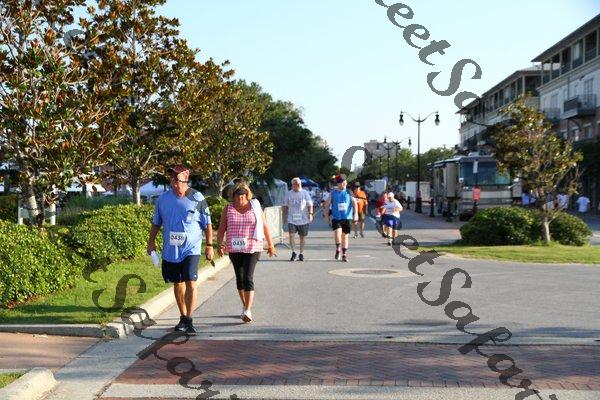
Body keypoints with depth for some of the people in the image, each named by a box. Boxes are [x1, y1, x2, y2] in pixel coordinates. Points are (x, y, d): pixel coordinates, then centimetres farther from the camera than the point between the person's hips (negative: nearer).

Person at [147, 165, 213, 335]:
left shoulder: (197, 198, -6)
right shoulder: (163, 198, 3)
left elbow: (207, 224, -1)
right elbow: (156, 222, 14)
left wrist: (209, 246, -3)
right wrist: (151, 241, 11)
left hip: (191, 249, -4)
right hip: (170, 250, 4)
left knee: (191, 283, -13)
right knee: (177, 284, 13)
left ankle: (189, 321, -6)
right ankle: (183, 317, 28)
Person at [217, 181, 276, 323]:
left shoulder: (255, 207, 3)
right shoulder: (228, 209, 4)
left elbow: (264, 226, 10)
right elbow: (221, 230, 5)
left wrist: (270, 245, 12)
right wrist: (220, 244, -12)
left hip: (252, 248, -3)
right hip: (234, 249, 3)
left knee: (248, 277, -14)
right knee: (239, 278, 11)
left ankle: (247, 311, -19)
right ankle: (245, 306, 28)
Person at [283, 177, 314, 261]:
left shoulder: (305, 193, 4)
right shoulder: (288, 194, 8)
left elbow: (310, 204, 3)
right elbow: (285, 206, 16)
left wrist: (310, 214, -10)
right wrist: (285, 215, 11)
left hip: (303, 219, 0)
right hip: (291, 219, 1)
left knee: (302, 237, 6)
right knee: (291, 235, -13)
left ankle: (301, 254, 16)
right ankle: (293, 252, 1)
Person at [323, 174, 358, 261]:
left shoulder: (349, 192, 2)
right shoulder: (333, 192, 2)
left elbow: (354, 203, -2)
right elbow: (327, 204, 8)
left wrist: (355, 214, -14)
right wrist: (326, 214, 4)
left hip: (346, 218, 1)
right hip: (336, 218, -1)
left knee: (345, 236, 7)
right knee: (337, 233, -20)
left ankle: (344, 254, 19)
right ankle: (338, 249, 3)